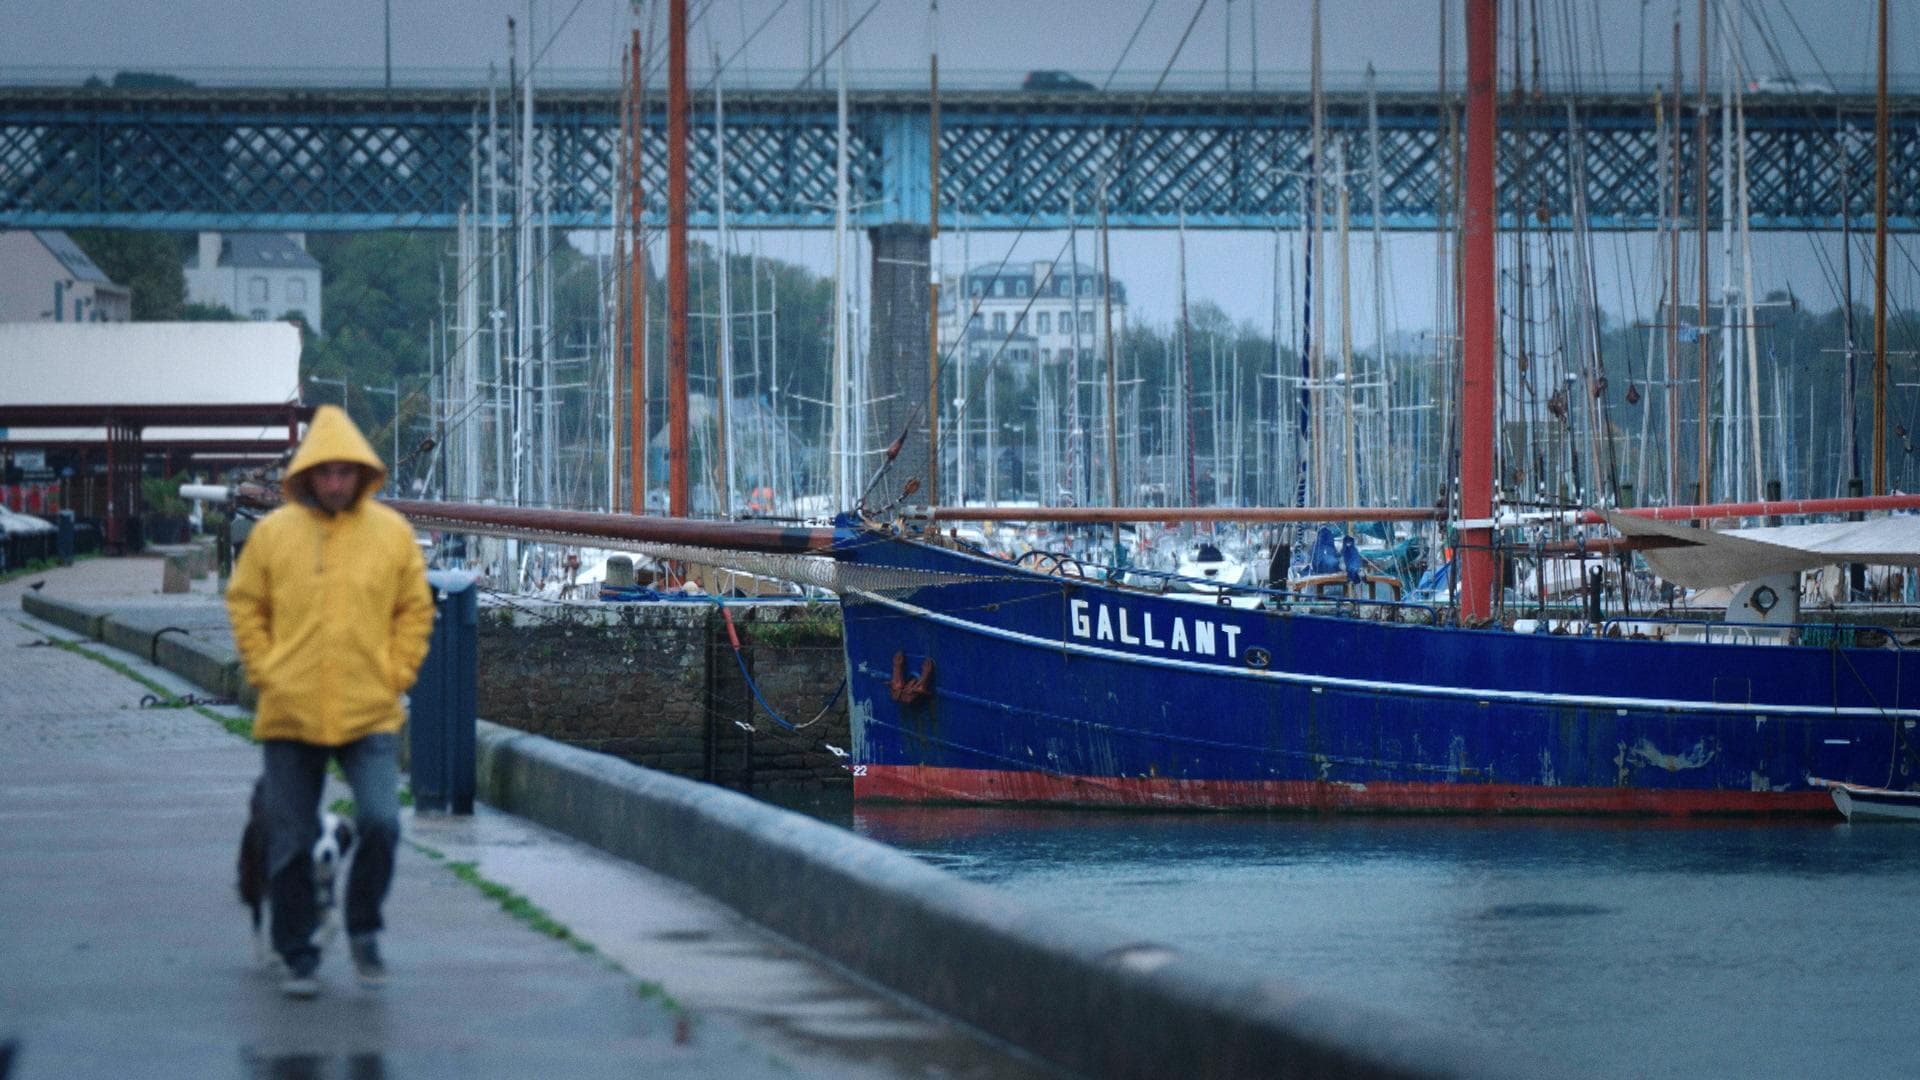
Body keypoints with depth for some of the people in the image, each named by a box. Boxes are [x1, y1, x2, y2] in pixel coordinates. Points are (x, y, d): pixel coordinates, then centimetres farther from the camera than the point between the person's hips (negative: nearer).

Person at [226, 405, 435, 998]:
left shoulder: (392, 533, 3)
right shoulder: (273, 532, 1)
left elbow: (415, 609, 10)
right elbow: (245, 605, 9)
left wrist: (396, 675, 0)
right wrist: (265, 674, 0)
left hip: (370, 715, 0)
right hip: (289, 716, 0)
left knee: (380, 823, -15)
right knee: (291, 843, 4)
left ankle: (363, 930, 8)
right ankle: (297, 956, 17)